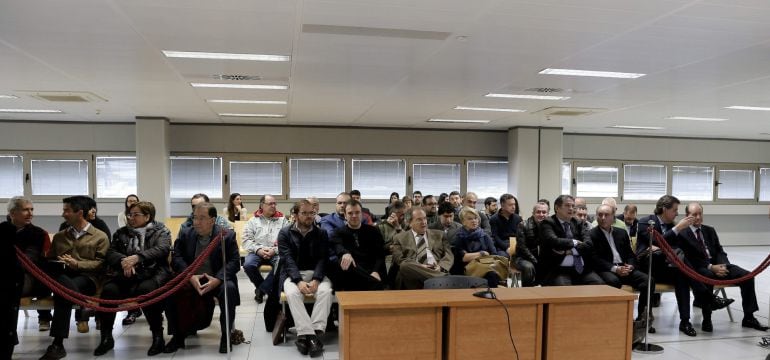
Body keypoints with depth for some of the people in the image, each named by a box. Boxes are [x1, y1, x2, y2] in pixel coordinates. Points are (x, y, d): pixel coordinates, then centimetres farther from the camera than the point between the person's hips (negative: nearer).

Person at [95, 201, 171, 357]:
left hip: (153, 273, -3)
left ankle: (158, 336, -22)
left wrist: (137, 258, -24)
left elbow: (162, 249, -9)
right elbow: (110, 252, 9)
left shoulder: (161, 231, 10)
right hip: (126, 274, 4)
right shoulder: (121, 232, 21)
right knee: (108, 290, -27)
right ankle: (106, 337, -8)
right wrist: (123, 260, -15)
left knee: (145, 289, -36)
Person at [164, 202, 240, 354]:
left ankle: (226, 335, -13)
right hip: (190, 280, 3)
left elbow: (234, 262, -10)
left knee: (229, 288, -34)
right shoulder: (185, 234, 4)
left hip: (217, 280, -3)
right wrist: (190, 276, -22)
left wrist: (217, 279, -26)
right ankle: (178, 335, -3)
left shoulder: (227, 235, -5)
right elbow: (176, 258, -4)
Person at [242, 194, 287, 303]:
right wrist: (258, 249, -12)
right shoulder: (253, 220, 12)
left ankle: (261, 289, -9)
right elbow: (247, 240, 5)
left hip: (276, 253, -1)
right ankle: (267, 288, -1)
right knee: (248, 265, -29)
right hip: (257, 252, 1)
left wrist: (274, 250, -15)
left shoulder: (282, 220, 10)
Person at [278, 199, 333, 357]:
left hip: (316, 273, 1)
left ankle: (310, 334, -33)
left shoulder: (321, 233, 8)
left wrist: (316, 280, -20)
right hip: (293, 274, -1)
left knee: (325, 291, -31)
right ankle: (310, 335, -35)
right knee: (292, 293, -34)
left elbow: (323, 259, -2)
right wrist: (299, 281, -23)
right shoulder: (285, 233, 3)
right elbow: (287, 259, -8)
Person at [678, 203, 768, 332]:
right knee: (708, 278, -40)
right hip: (699, 268, -6)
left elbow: (719, 251, 13)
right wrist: (710, 267, -21)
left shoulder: (710, 230, 18)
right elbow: (689, 259, -10)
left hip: (718, 264, 6)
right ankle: (706, 319, -28)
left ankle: (748, 318, -4)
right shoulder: (682, 234, -3)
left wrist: (722, 265, -9)